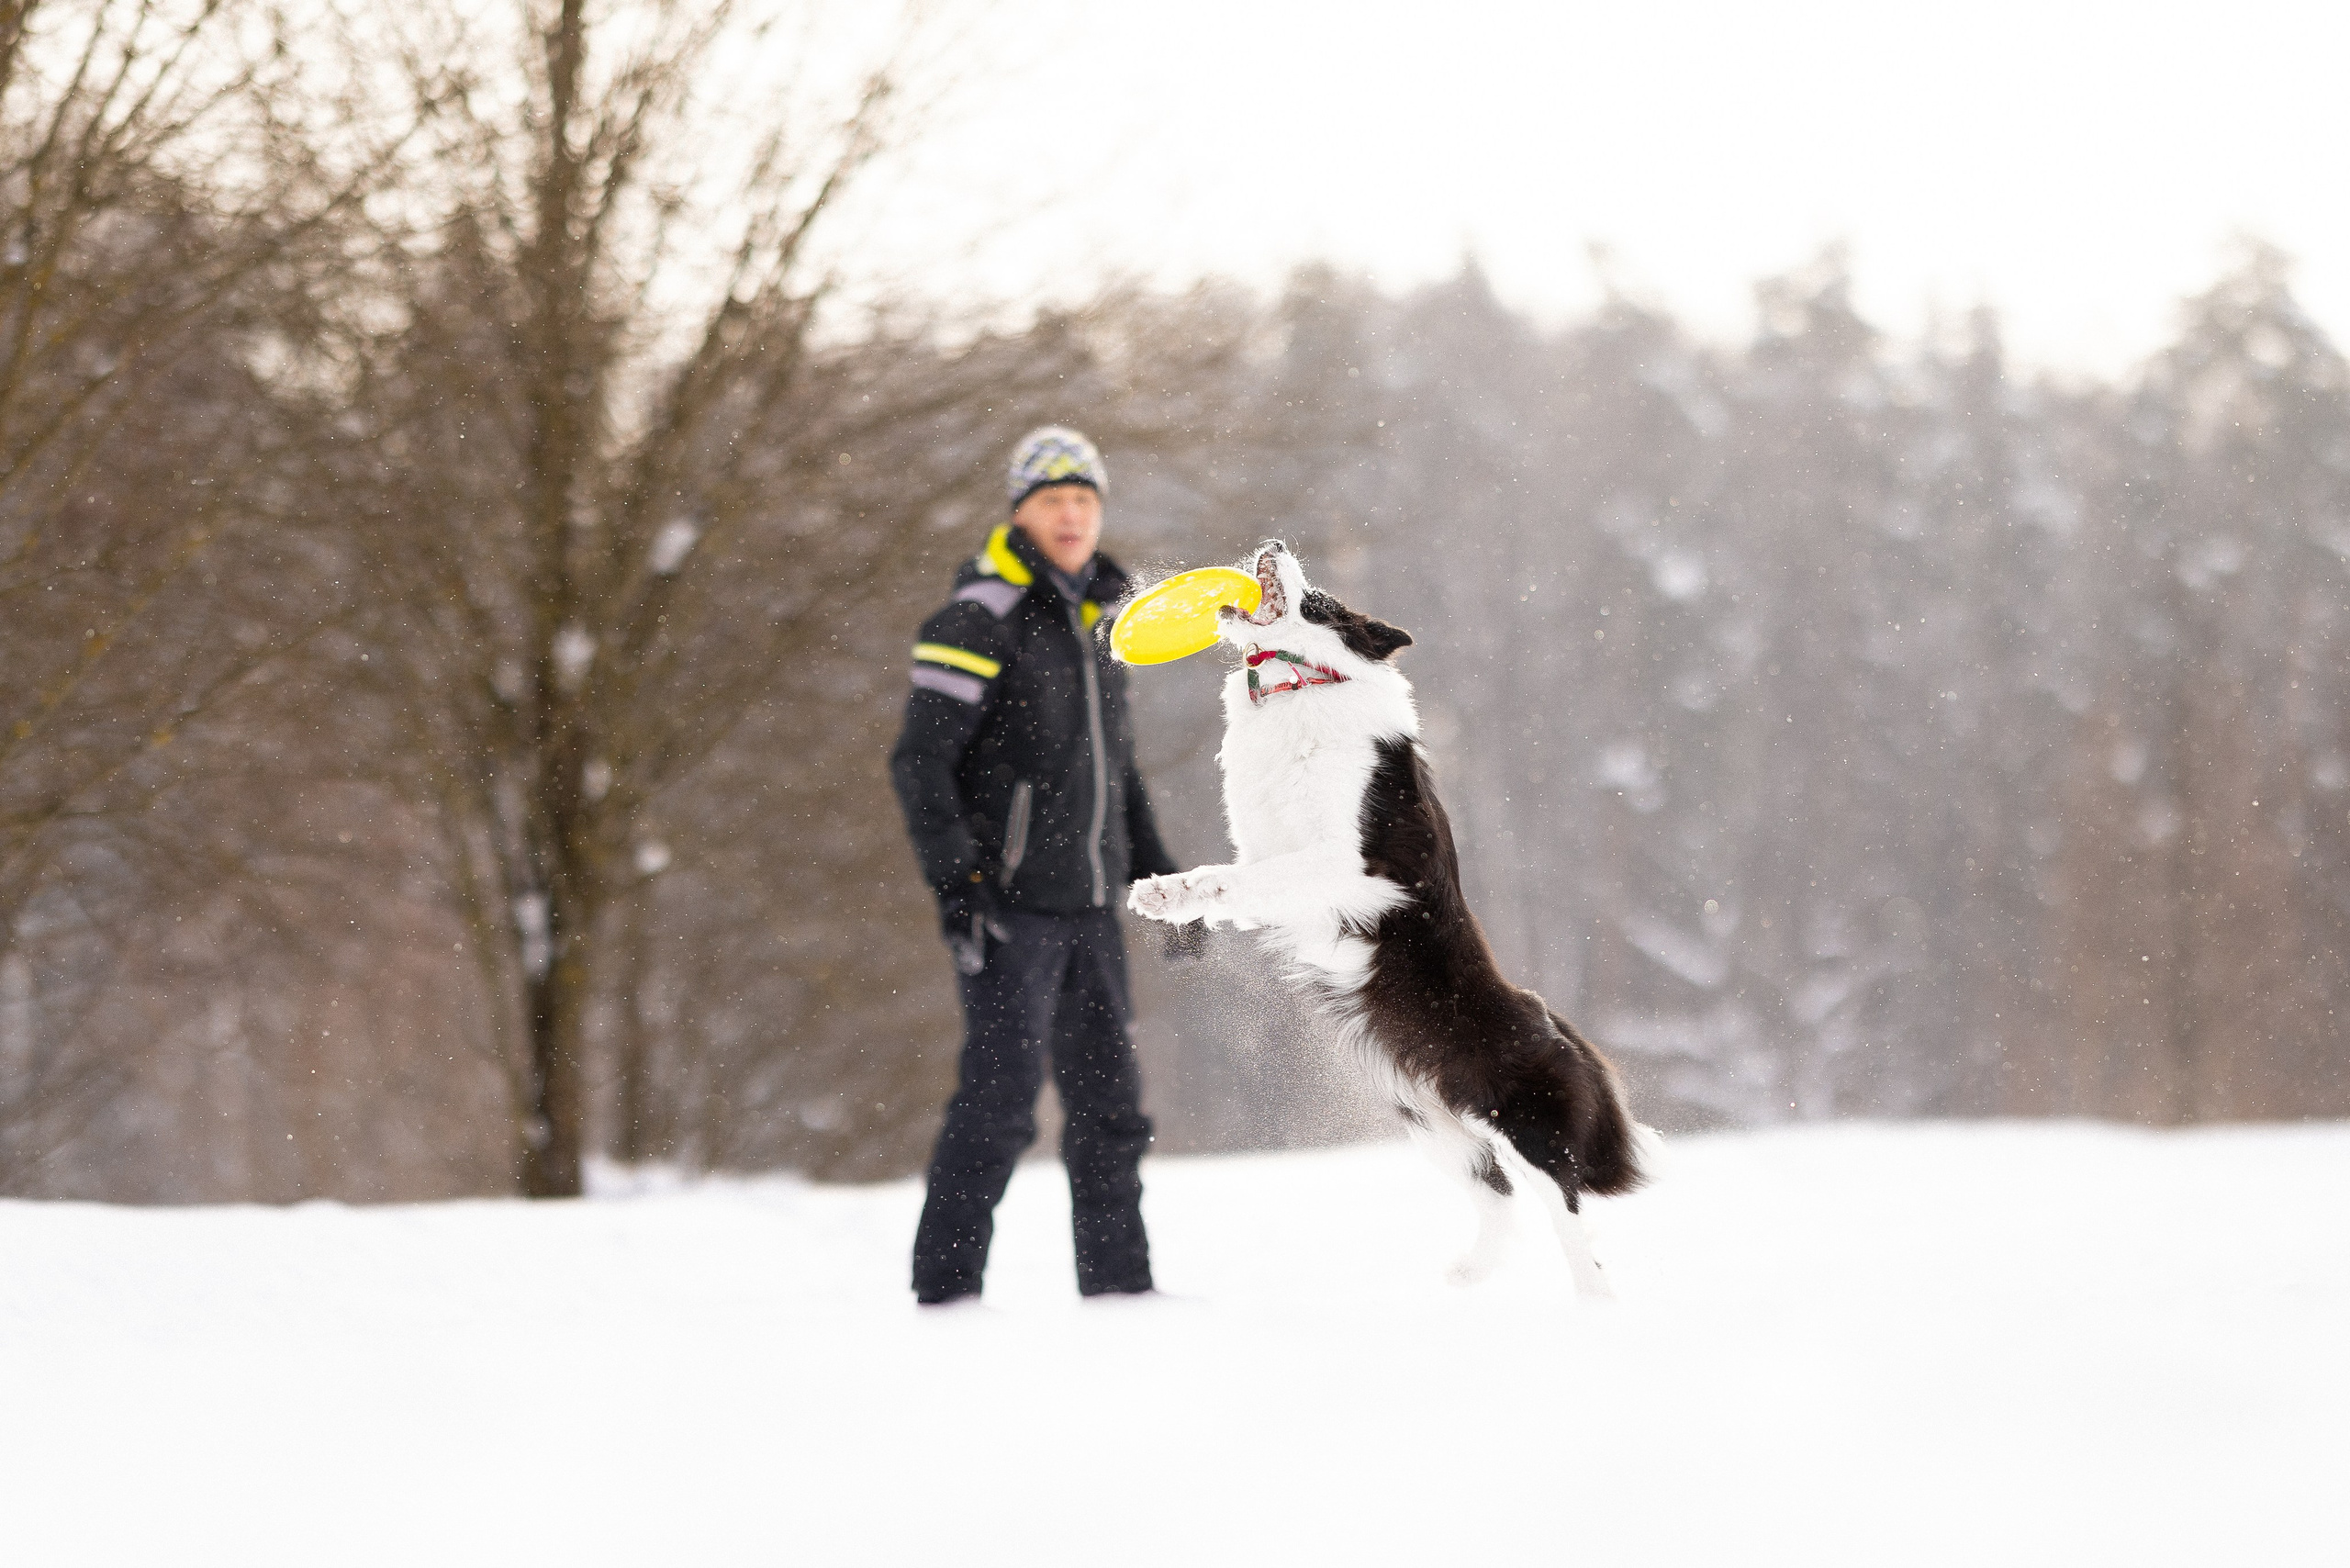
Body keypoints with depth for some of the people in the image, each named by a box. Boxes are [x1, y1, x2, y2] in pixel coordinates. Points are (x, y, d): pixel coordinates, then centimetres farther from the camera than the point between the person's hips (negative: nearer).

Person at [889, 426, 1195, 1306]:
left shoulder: (1095, 623, 17)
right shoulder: (981, 621, -8)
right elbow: (921, 762, -13)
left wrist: (1157, 872, 21)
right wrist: (953, 875, -21)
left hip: (1088, 904, 8)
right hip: (1007, 903, -8)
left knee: (1109, 1100, 9)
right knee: (1000, 1098, -11)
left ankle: (1120, 1282, 15)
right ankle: (945, 1285, -6)